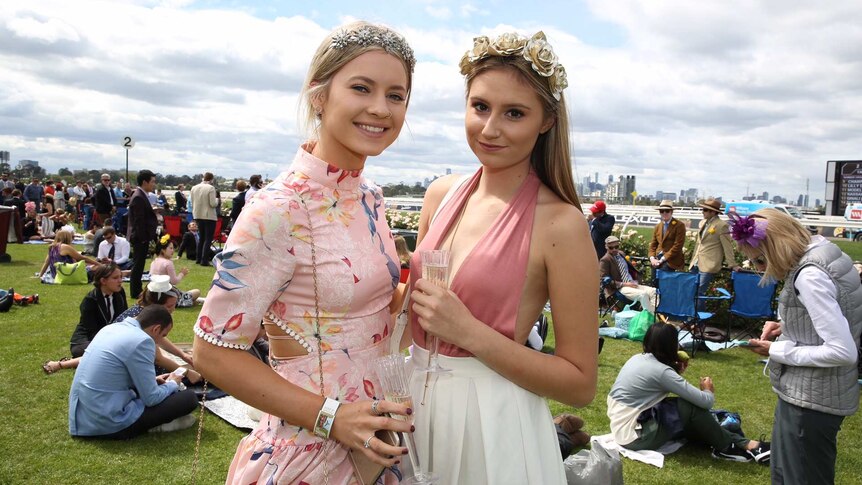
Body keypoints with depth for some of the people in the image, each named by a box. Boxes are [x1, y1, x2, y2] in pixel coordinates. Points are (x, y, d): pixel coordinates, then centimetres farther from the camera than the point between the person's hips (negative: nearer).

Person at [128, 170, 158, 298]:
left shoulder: (142, 196, 12)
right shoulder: (138, 198, -19)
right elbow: (139, 221, -20)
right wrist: (143, 238, -19)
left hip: (143, 236, 10)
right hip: (140, 237, -10)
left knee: (139, 264, 16)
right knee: (138, 265, -1)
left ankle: (137, 290, 25)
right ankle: (135, 292, 8)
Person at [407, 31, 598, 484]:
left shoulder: (561, 224, -16)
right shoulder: (441, 195, 0)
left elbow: (581, 384, -14)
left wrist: (469, 332, -21)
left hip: (492, 421, -5)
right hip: (417, 401, 5)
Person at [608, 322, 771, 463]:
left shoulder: (638, 358, 6)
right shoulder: (660, 371, -19)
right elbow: (706, 402, -14)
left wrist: (676, 371, 9)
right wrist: (709, 391, 8)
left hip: (620, 427, 9)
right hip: (634, 436, -9)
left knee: (690, 421, 12)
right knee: (690, 407, -11)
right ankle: (727, 448, 7)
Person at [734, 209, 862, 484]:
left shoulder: (809, 275, -26)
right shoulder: (822, 252, 4)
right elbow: (831, 319, 17)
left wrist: (778, 351, -17)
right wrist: (787, 326, 4)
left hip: (810, 400, -10)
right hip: (808, 394, 10)